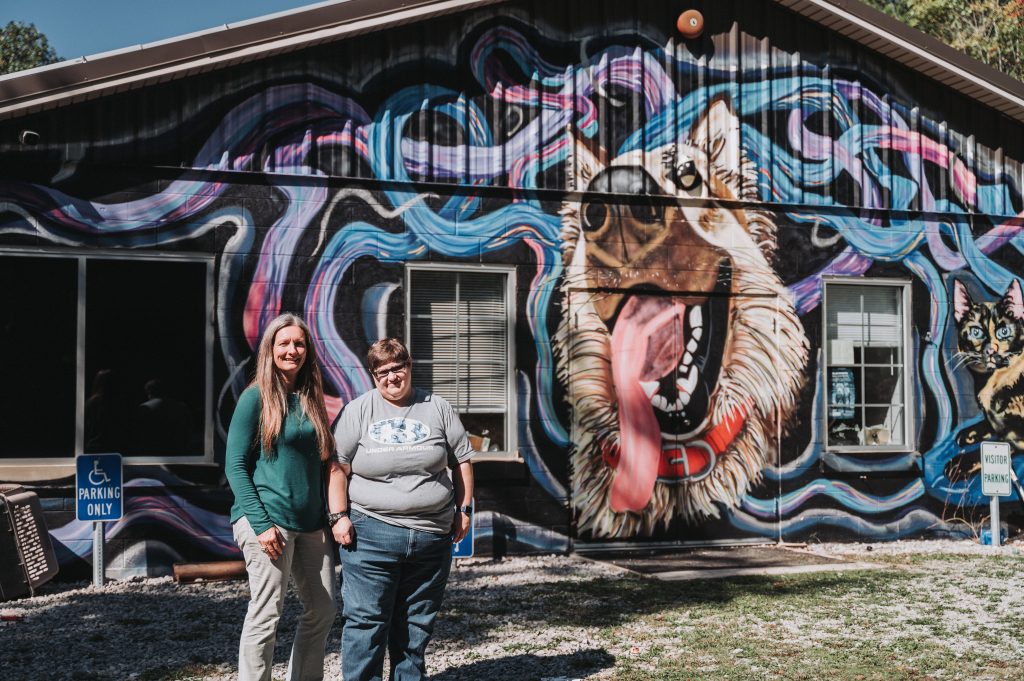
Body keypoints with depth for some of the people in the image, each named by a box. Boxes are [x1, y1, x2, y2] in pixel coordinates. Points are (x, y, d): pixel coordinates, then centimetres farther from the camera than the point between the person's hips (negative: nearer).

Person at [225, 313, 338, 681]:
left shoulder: (311, 399, 12)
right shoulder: (256, 398, -5)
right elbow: (235, 466, -7)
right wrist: (260, 523, -16)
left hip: (311, 523, 7)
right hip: (269, 521, -7)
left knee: (324, 610, 10)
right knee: (266, 616, -4)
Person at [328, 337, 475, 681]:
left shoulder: (437, 408, 9)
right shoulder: (358, 411, 3)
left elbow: (462, 461, 13)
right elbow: (338, 468, 0)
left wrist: (464, 509, 7)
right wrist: (339, 517, -7)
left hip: (432, 536, 3)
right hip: (371, 533, -2)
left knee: (416, 624, 11)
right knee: (366, 621, -4)